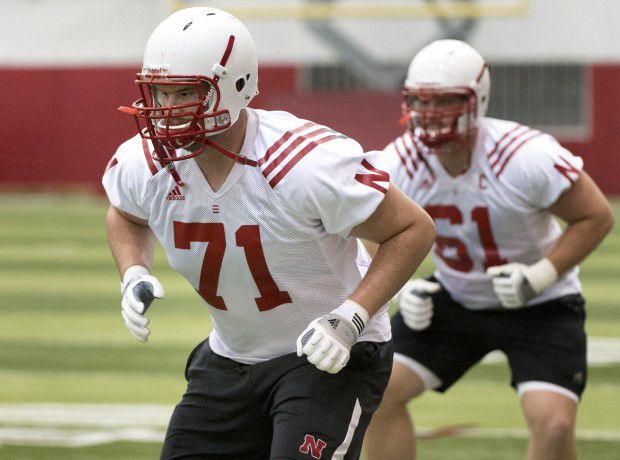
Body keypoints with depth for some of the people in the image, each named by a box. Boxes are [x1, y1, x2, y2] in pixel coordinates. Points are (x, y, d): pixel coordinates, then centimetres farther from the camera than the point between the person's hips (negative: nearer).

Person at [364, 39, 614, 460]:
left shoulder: (527, 158, -28)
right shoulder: (400, 164, -16)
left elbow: (596, 216, -16)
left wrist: (540, 276, -26)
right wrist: (403, 288, -15)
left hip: (539, 305, -4)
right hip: (454, 298, 4)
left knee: (554, 424, -20)